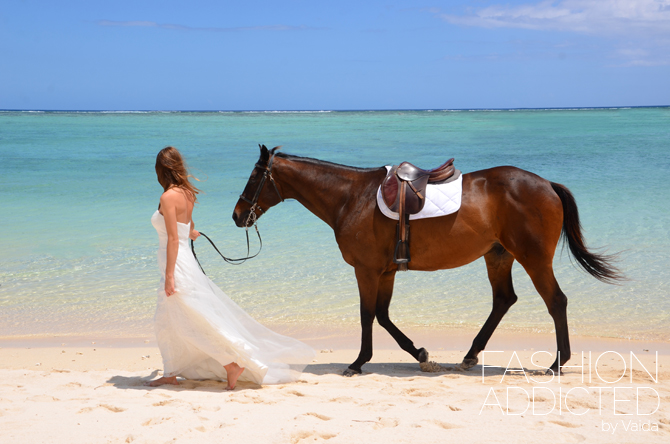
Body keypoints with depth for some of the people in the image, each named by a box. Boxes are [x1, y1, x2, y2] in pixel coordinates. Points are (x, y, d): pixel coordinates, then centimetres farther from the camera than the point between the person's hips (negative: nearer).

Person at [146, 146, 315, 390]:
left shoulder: (168, 197, -18)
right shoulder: (187, 194, 7)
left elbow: (173, 239, -21)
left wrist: (169, 276, -20)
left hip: (177, 264, -9)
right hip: (185, 260, 9)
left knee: (196, 324, -3)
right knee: (164, 322, 17)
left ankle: (232, 365, 2)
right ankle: (170, 374, 23)